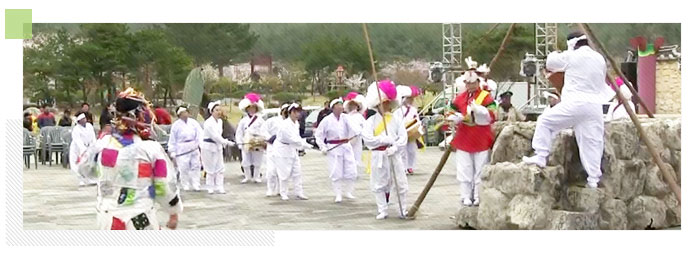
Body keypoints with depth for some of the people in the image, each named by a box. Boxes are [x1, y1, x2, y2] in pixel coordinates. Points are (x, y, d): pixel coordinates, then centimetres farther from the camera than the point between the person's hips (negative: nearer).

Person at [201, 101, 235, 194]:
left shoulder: (220, 121, 7)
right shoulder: (208, 123, -18)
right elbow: (215, 136, -23)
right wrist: (227, 142, -23)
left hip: (218, 146, 7)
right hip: (208, 147, -7)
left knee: (220, 167, 4)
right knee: (210, 169, -1)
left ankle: (219, 187, 9)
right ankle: (210, 188, 11)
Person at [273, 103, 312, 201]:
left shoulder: (296, 123, 3)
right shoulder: (285, 124, -25)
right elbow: (293, 139, -30)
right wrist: (307, 143, -32)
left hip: (292, 150, 8)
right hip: (283, 150, -8)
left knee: (297, 172, 5)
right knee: (285, 173, -2)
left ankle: (299, 193, 12)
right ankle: (283, 194, 14)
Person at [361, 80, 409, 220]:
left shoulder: (396, 120, 6)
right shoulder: (371, 121, 0)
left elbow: (403, 137, -2)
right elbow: (367, 138, -13)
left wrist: (395, 147, -19)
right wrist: (385, 140, -21)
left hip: (395, 154, 1)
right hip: (379, 156, -1)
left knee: (401, 183, 3)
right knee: (379, 185, 3)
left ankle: (403, 210, 14)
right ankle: (382, 211, 13)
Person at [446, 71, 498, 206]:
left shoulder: (486, 97, -4)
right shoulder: (459, 98, 7)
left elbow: (492, 115, -15)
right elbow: (451, 115, 9)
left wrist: (478, 109, -30)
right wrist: (456, 118, -15)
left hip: (481, 140, -3)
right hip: (463, 139, 3)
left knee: (480, 170, 4)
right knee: (464, 170, 5)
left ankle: (479, 196, 13)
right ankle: (466, 196, 12)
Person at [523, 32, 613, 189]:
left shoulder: (572, 56, -4)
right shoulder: (599, 59, 14)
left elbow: (550, 64, 10)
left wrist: (554, 54, 30)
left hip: (574, 104, -5)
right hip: (594, 107, 5)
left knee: (545, 121, 10)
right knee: (593, 143, 5)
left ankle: (540, 157, 5)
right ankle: (593, 180, 4)